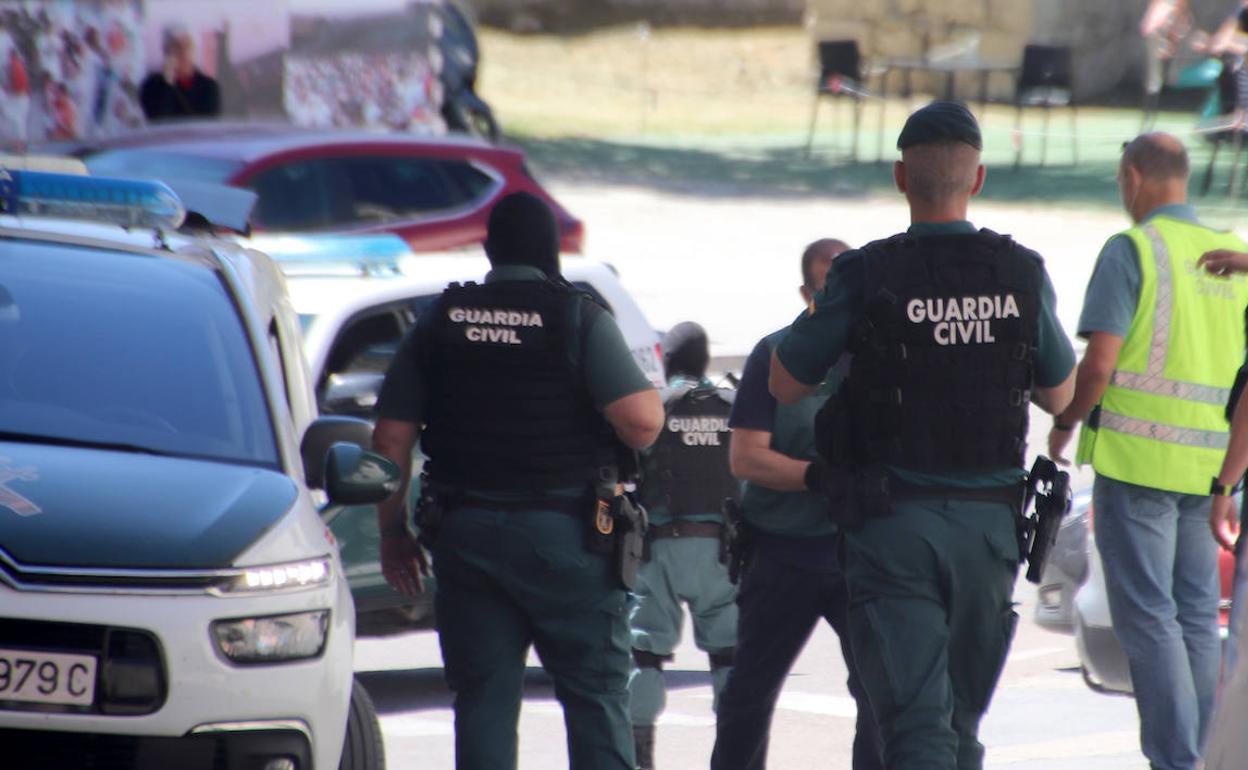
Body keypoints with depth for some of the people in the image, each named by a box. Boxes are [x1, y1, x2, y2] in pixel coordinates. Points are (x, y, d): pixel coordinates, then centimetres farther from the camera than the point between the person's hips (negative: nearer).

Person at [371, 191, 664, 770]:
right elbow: (642, 421, -16)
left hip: (465, 532, 3)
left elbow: (391, 437, 5)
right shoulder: (578, 319, -6)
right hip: (564, 533, -3)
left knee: (483, 700, 6)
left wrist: (393, 532, 14)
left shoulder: (439, 322, 5)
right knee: (596, 695, 3)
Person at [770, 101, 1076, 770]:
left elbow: (785, 385, 1)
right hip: (989, 522, 3)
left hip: (894, 523, -3)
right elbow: (1060, 396, 12)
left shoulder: (866, 276, -10)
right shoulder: (1022, 274, -2)